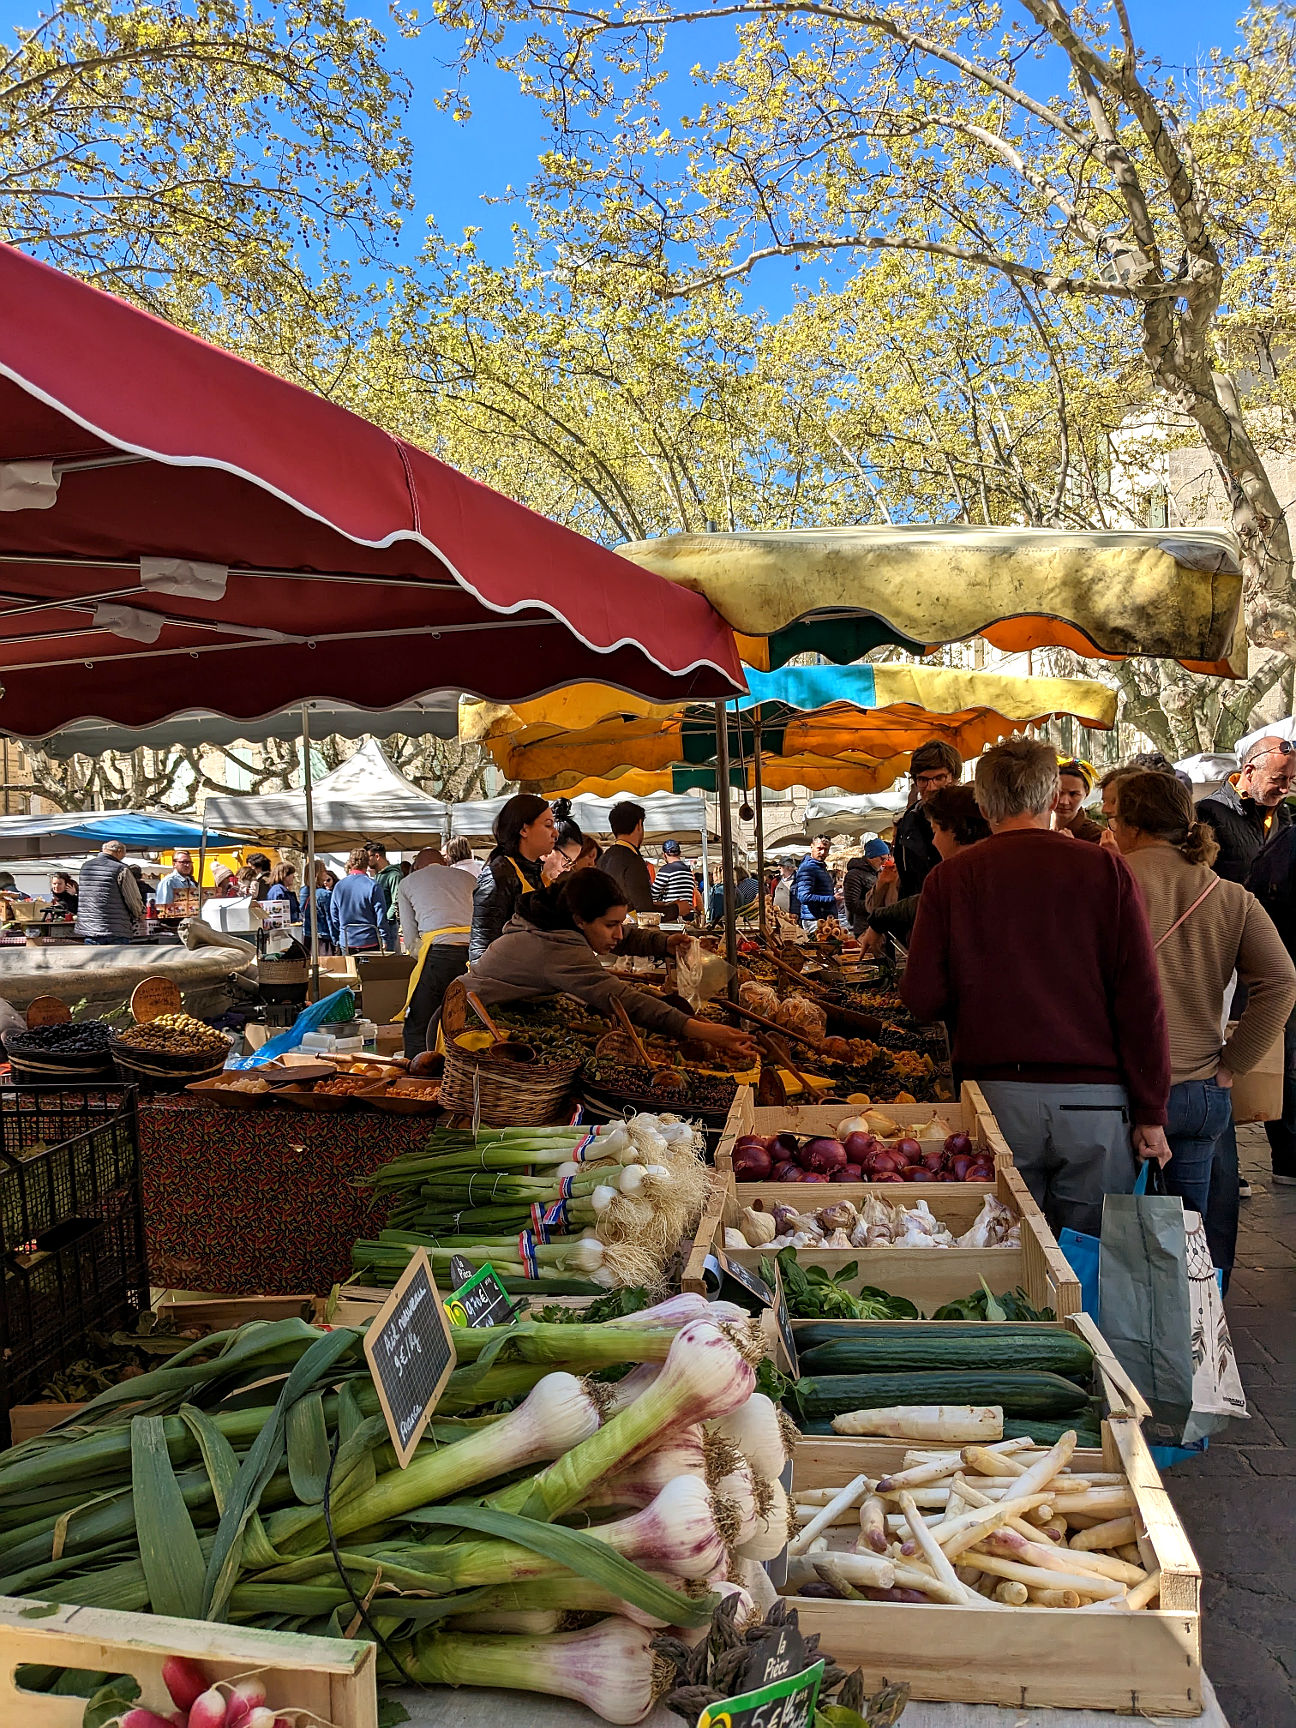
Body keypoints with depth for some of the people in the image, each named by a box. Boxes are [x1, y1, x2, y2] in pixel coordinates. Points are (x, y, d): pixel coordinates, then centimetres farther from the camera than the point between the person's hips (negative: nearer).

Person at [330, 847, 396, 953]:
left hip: (346, 943, 4)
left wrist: (337, 940, 18)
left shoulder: (339, 886, 4)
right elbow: (381, 915, -9)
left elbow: (334, 916, 9)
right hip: (370, 942, -4)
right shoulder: (373, 885, -10)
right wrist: (384, 940, -1)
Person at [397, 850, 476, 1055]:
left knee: (417, 1030, 6)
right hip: (476, 951, 3)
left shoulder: (407, 884, 22)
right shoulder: (467, 877, 26)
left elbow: (410, 940, 14)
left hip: (440, 950, -2)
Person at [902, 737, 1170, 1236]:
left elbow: (922, 998, -3)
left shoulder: (950, 878, -1)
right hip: (1095, 1099, 0)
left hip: (995, 1098, 0)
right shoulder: (1106, 870, -1)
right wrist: (1151, 1114, 2)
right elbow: (1141, 999, -4)